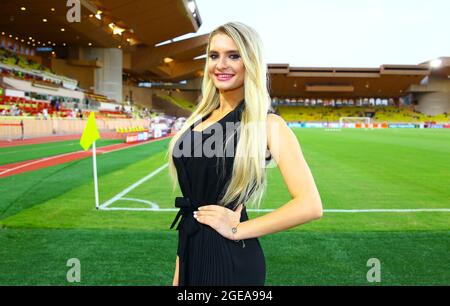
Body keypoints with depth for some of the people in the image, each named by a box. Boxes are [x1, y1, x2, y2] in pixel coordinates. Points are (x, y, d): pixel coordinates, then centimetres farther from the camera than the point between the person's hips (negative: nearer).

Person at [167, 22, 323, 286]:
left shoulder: (266, 124, -12)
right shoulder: (199, 119, 6)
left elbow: (310, 205, -21)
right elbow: (192, 196, 10)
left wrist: (237, 229, -14)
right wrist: (179, 269, 11)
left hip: (230, 257, -6)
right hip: (190, 249, 6)